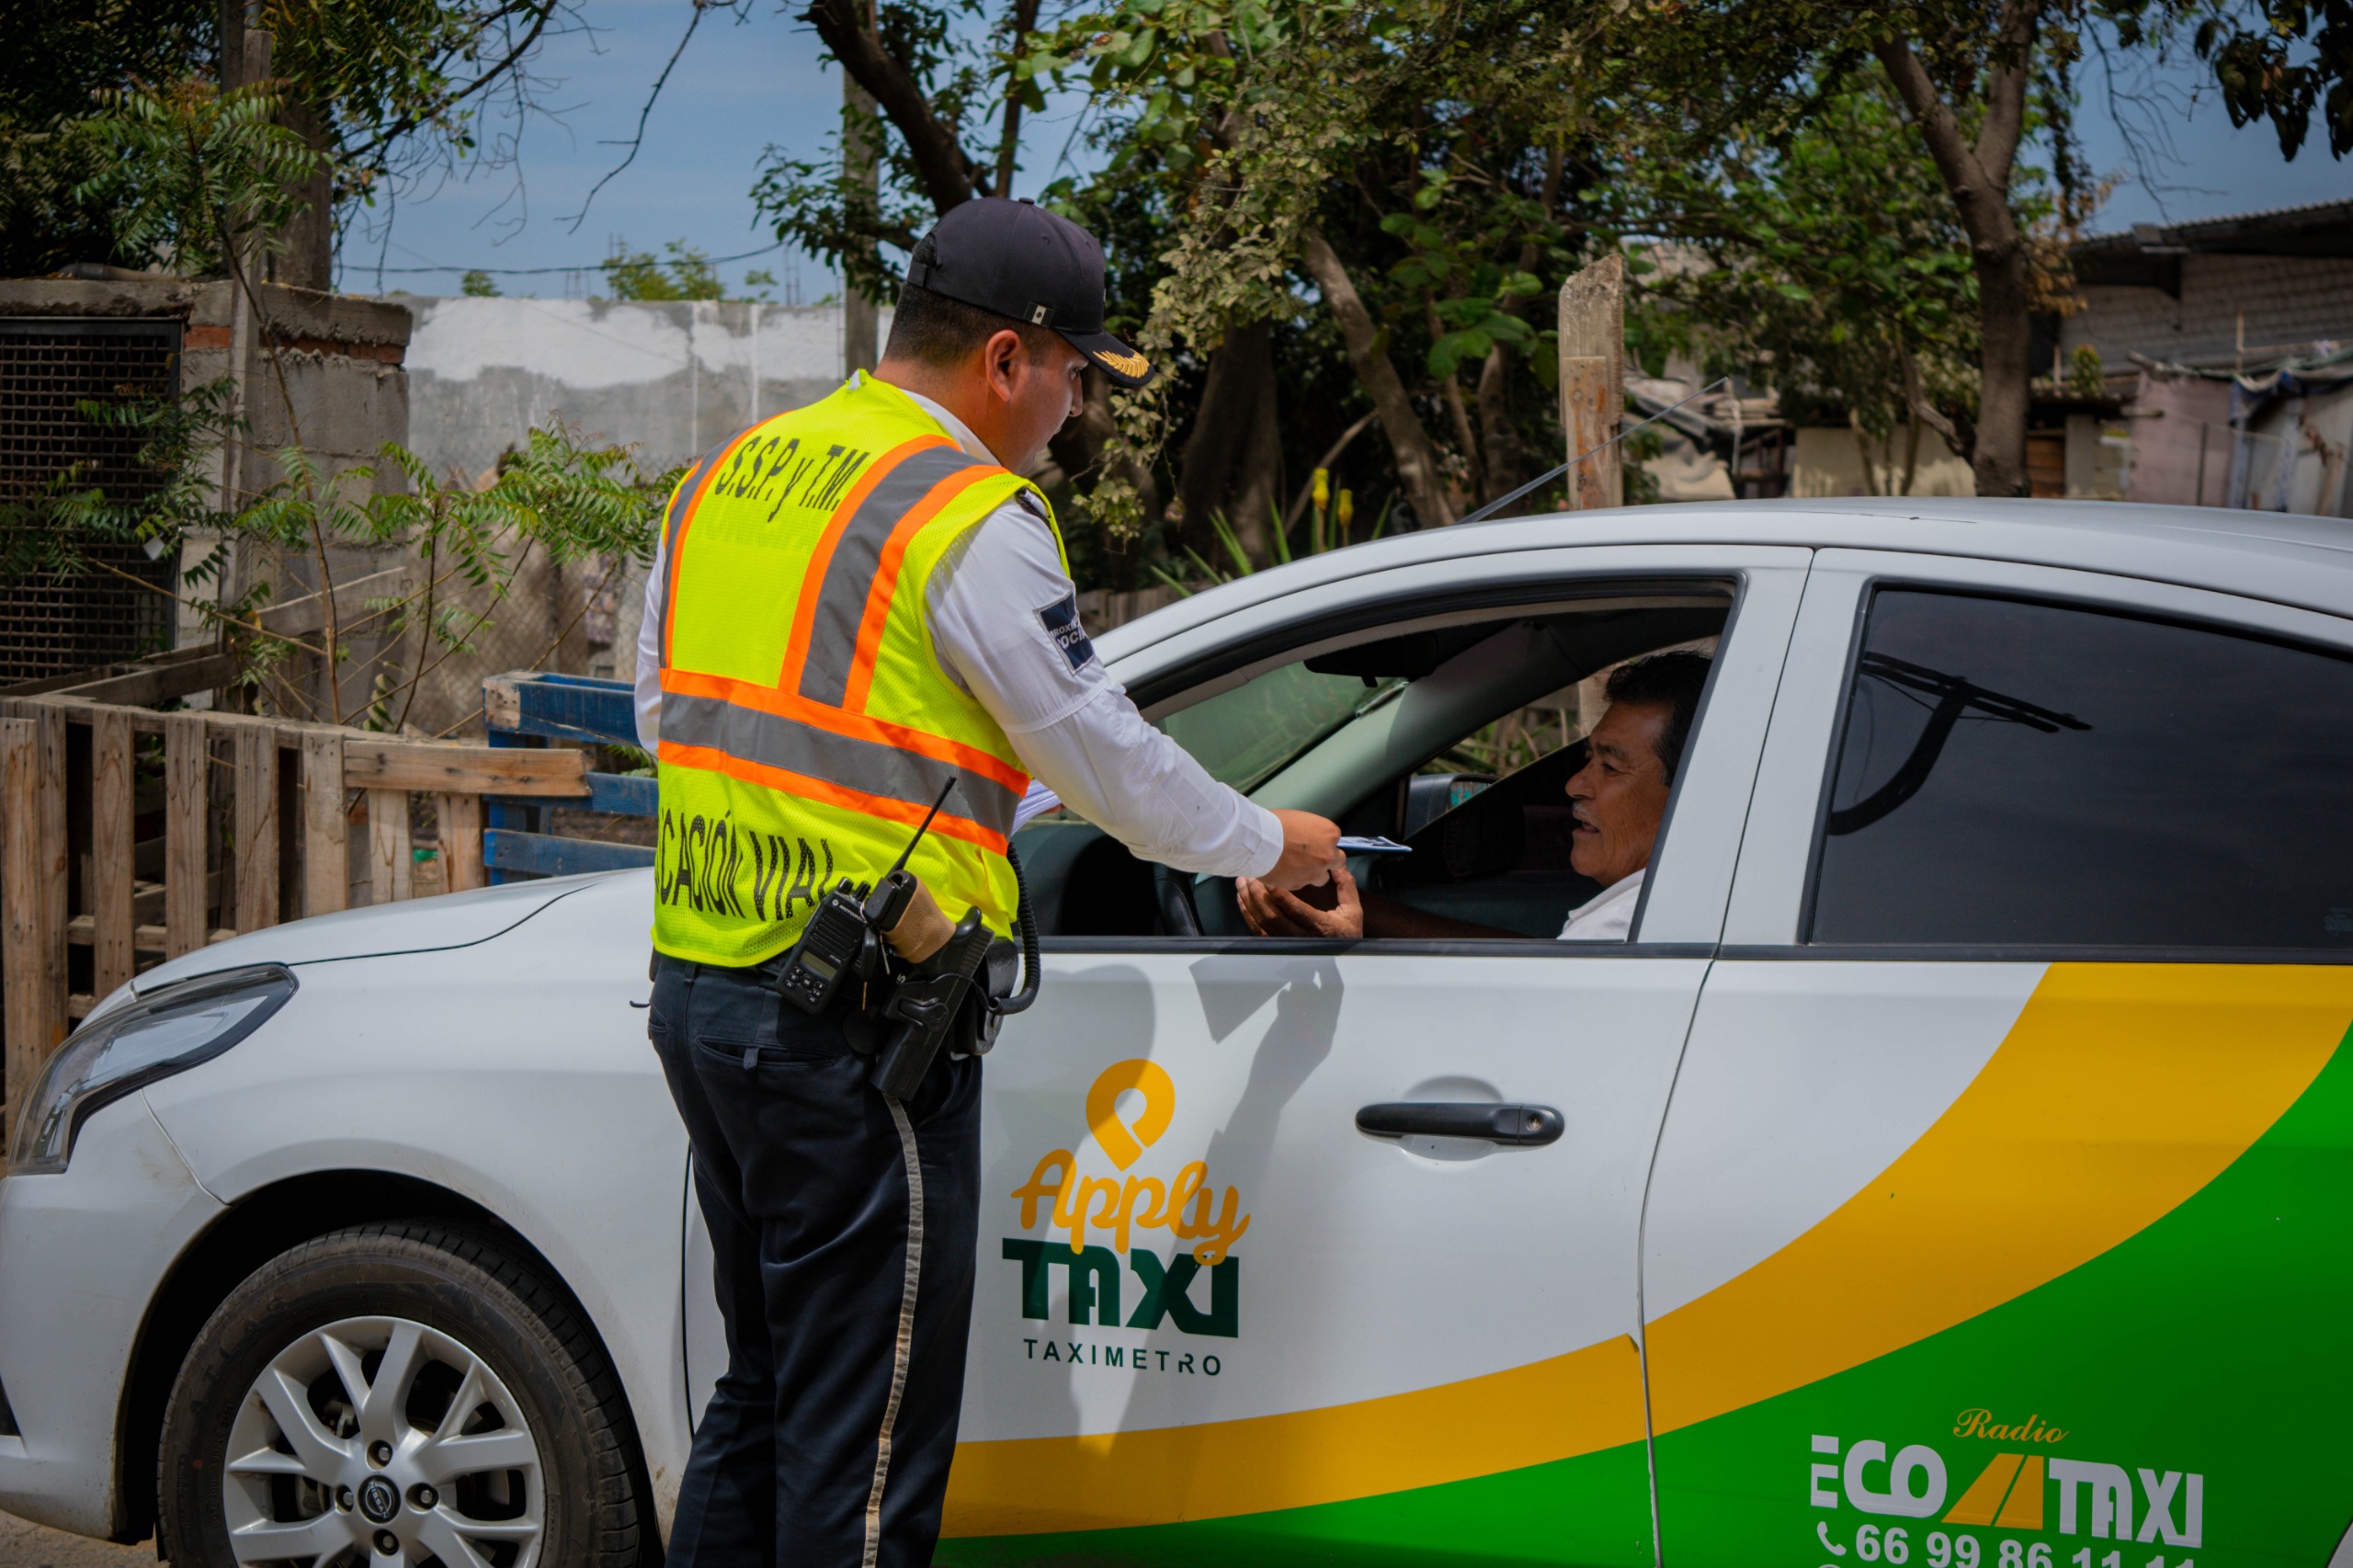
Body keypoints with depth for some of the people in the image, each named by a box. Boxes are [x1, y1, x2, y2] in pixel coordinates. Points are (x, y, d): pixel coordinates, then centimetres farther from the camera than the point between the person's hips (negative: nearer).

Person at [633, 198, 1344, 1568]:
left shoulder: (727, 476, 13)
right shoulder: (972, 517, -12)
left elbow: (665, 711, 20)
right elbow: (1107, 759, -6)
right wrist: (1266, 843, 9)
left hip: (697, 991, 9)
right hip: (855, 1028, -9)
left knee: (766, 1393, 20)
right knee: (866, 1446, -1)